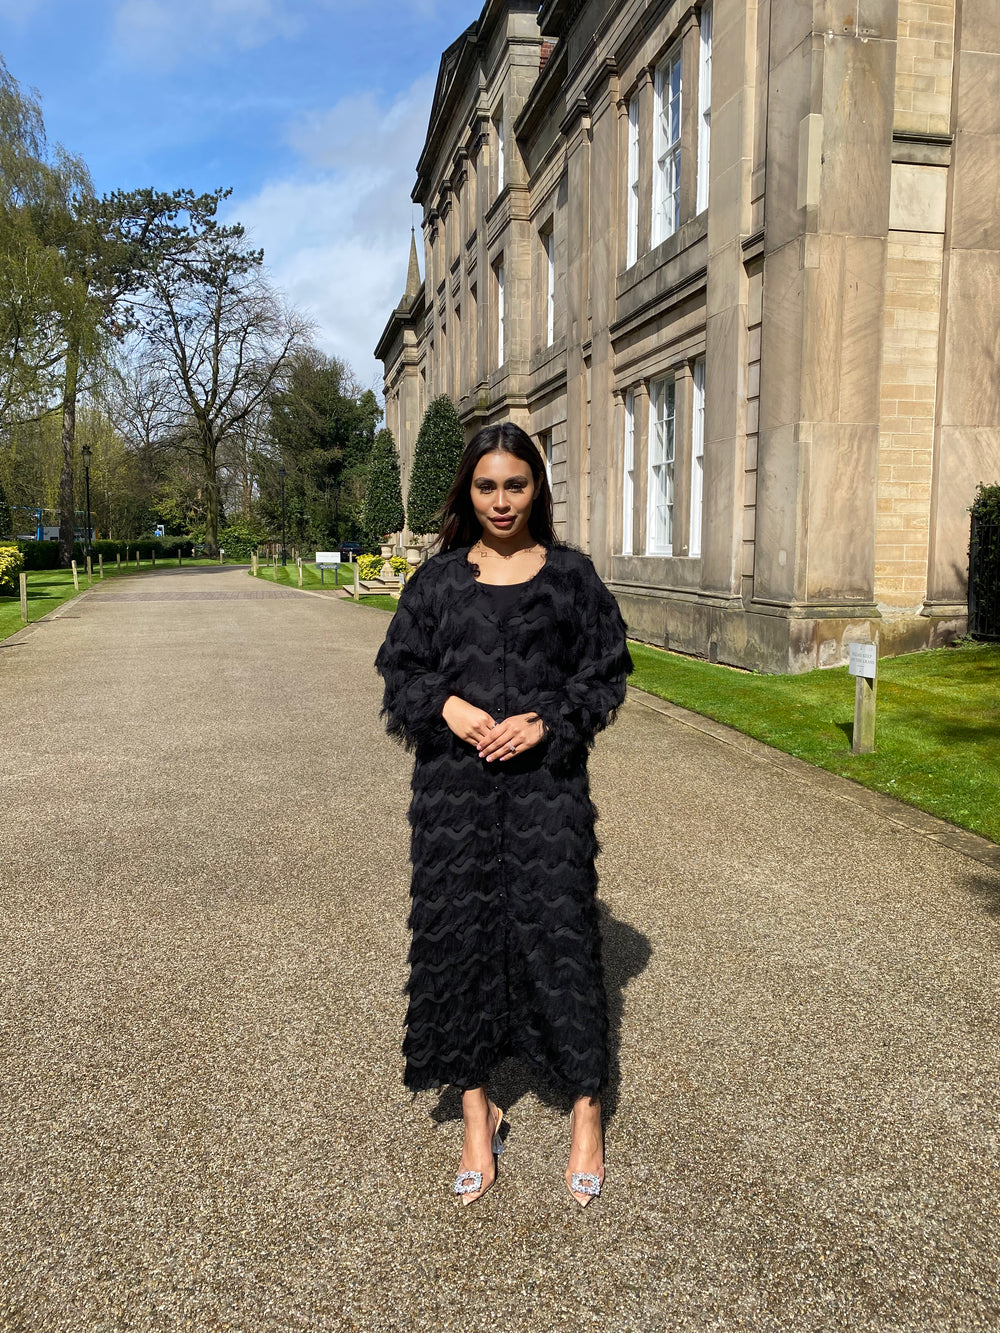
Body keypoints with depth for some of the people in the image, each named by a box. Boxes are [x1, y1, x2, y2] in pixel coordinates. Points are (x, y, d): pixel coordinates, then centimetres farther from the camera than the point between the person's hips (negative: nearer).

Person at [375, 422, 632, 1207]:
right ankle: (478, 1113, 24)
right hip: (456, 777, 2)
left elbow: (605, 673, 3)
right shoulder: (439, 579, 8)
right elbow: (402, 670, 7)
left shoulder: (571, 575, 4)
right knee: (458, 930, 6)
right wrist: (450, 706, -12)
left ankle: (586, 1112, 20)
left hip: (546, 776, -1)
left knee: (558, 929, 1)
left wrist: (544, 722, -12)